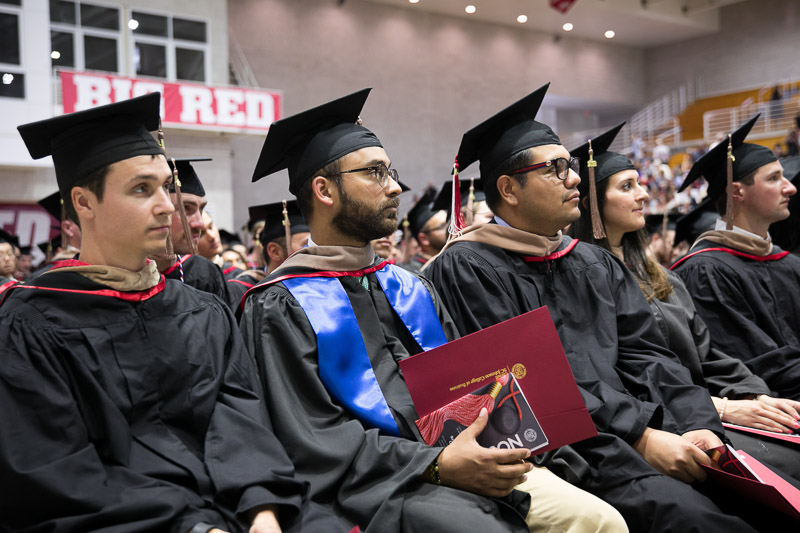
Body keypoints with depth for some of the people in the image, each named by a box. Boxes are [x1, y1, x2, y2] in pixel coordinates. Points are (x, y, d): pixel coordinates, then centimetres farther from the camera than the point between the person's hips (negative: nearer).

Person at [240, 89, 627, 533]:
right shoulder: (282, 308, -4)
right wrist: (437, 466, -19)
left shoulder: (411, 289, 18)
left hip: (456, 459, 6)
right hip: (379, 486, -6)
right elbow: (314, 443, -11)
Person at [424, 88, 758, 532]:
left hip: (646, 428, 7)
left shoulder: (597, 265, 19)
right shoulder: (467, 269, -3)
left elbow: (646, 354, 11)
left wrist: (698, 428, -8)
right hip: (554, 444, -6)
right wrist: (640, 438, -16)